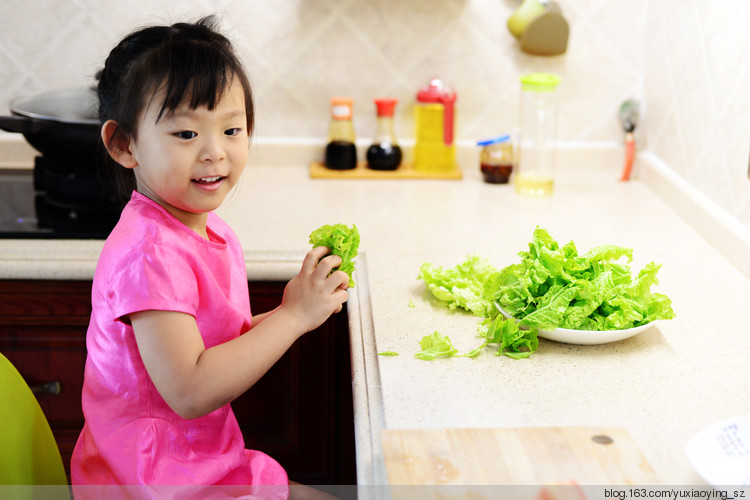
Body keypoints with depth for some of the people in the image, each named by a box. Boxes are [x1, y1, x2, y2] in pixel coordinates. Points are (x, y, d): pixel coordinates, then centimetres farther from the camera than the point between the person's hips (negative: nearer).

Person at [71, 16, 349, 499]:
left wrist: (293, 311, -5)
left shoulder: (209, 228, 4)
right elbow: (189, 391, -30)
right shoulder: (149, 253, -26)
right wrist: (292, 316, -25)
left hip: (202, 454, 9)